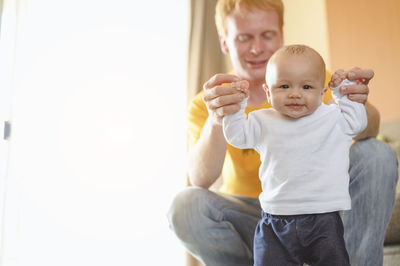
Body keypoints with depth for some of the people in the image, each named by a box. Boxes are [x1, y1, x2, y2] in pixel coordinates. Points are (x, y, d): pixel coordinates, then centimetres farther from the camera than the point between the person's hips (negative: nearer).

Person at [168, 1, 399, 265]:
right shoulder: (208, 104, -7)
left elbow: (366, 131, -18)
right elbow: (201, 179, -24)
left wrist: (355, 105, -42)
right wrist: (216, 122, -44)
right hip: (252, 217, -1)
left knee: (377, 154, -20)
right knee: (187, 206, -30)